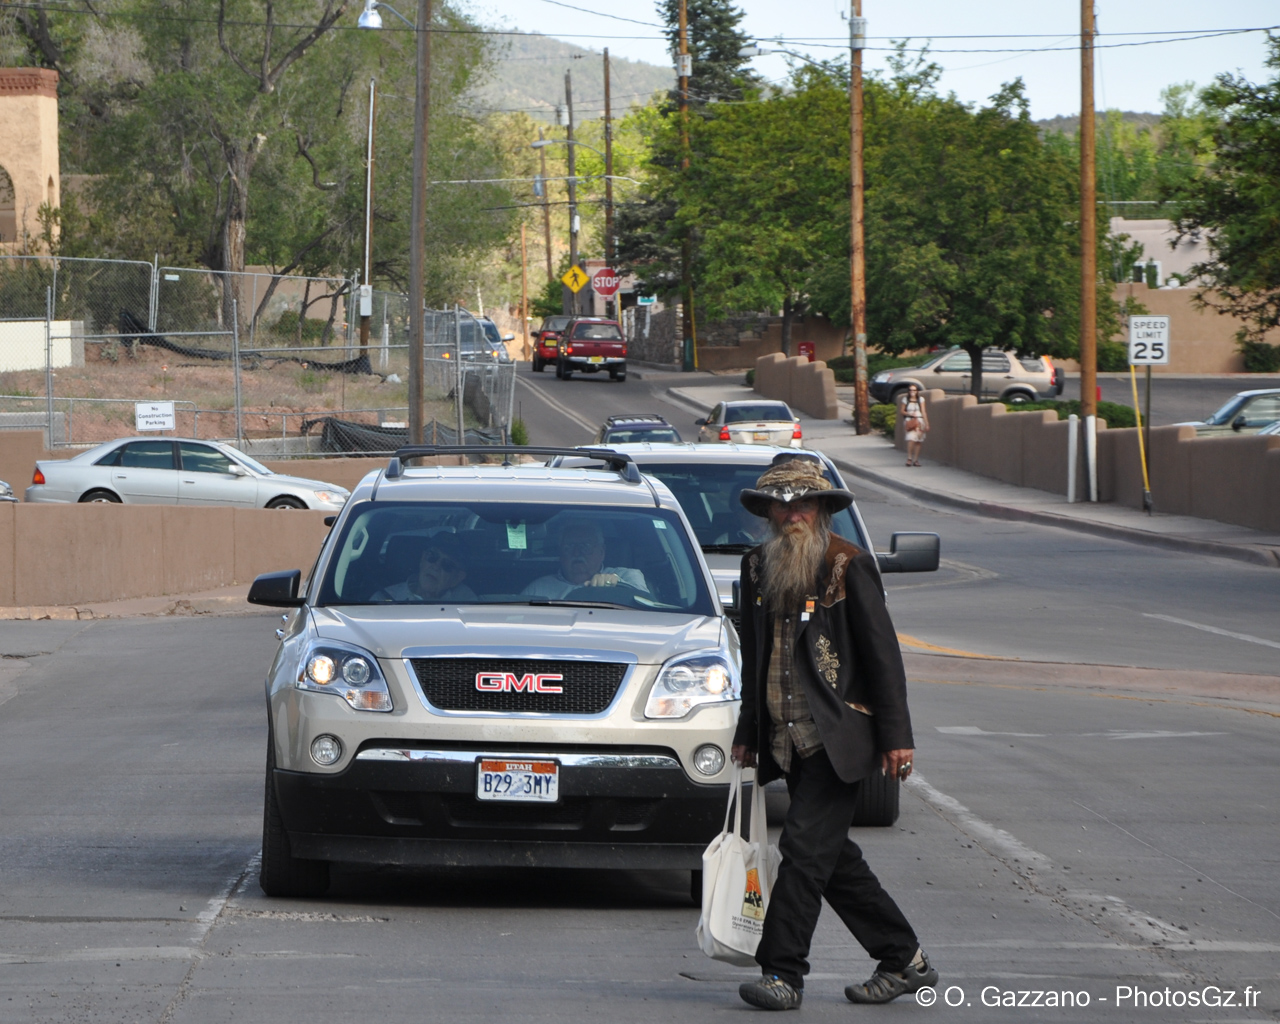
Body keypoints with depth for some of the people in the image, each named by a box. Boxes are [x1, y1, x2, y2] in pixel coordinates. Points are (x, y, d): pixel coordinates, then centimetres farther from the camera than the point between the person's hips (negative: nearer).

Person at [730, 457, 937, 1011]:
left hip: (837, 736, -7)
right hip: (787, 738, 7)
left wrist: (895, 736, -9)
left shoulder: (848, 565, -6)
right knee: (833, 857, 9)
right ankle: (904, 960, 21)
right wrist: (748, 732, 18)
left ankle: (782, 974, -13)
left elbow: (882, 652, -6)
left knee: (805, 846, -14)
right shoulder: (758, 566, 11)